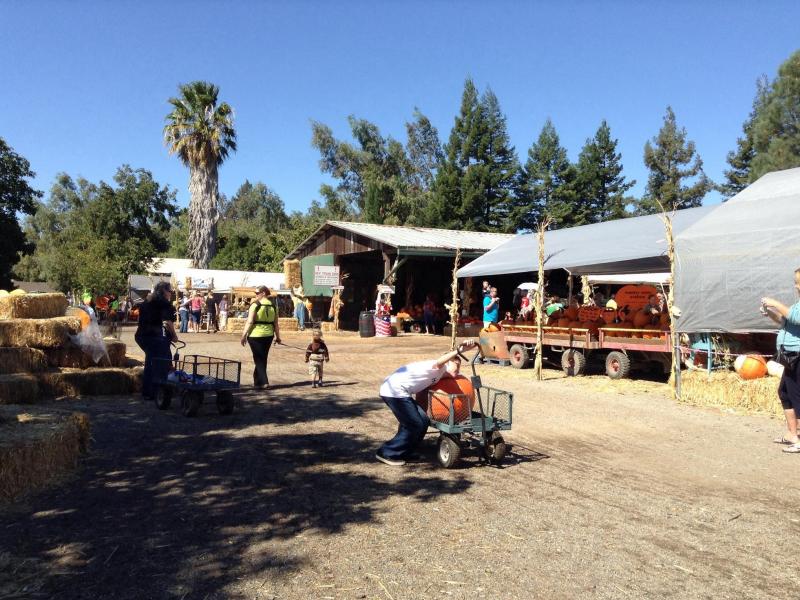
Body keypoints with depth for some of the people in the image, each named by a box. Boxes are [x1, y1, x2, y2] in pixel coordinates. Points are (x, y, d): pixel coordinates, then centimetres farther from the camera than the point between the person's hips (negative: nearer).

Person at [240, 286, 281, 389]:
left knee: (258, 359, 3)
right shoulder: (273, 306, 7)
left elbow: (249, 322, -14)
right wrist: (277, 337, 14)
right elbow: (276, 324, 8)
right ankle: (257, 380, 28)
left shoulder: (255, 304, -9)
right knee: (263, 358, 17)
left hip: (256, 335, -5)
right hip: (269, 335, 5)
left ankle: (264, 381, -6)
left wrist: (244, 335, -9)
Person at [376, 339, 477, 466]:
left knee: (422, 421, 12)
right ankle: (387, 454, 6)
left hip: (397, 391, 10)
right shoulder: (441, 368, -9)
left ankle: (402, 453, 23)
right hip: (395, 391, -10)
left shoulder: (438, 376, 23)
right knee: (415, 425, -5)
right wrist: (458, 350, -44)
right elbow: (438, 362, -33)